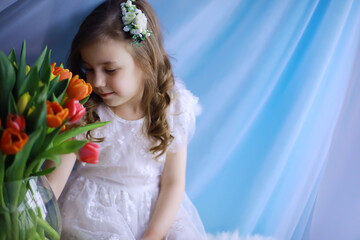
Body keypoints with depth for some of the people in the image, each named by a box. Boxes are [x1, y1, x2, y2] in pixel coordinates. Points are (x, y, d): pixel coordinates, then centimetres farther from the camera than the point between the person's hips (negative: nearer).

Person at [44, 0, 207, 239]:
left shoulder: (174, 110, -9)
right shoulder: (82, 112, -12)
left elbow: (173, 183, -4)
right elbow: (54, 180, -13)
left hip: (155, 209, 2)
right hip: (94, 208, -1)